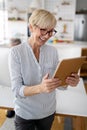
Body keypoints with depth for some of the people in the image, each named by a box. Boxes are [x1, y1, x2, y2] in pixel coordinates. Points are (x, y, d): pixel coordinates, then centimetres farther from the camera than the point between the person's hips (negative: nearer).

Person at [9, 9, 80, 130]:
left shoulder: (53, 51, -6)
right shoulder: (16, 52, -17)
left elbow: (57, 82, -1)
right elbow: (17, 90, -20)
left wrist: (69, 81, -23)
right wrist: (40, 88, -38)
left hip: (49, 111, 4)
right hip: (25, 114, -4)